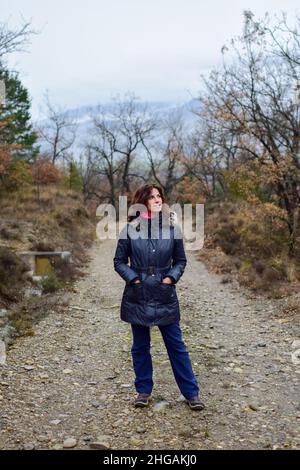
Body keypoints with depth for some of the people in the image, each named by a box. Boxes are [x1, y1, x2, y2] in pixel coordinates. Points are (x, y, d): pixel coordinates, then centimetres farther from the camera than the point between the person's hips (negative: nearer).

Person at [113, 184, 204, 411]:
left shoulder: (173, 228, -1)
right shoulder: (130, 229, -4)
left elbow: (181, 260, 8)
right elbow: (119, 261, 3)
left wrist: (172, 277, -8)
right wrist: (133, 278, -9)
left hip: (165, 295, 0)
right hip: (138, 296, 0)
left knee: (176, 345, 6)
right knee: (140, 346, 12)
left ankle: (191, 392, 16)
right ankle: (143, 391, 27)